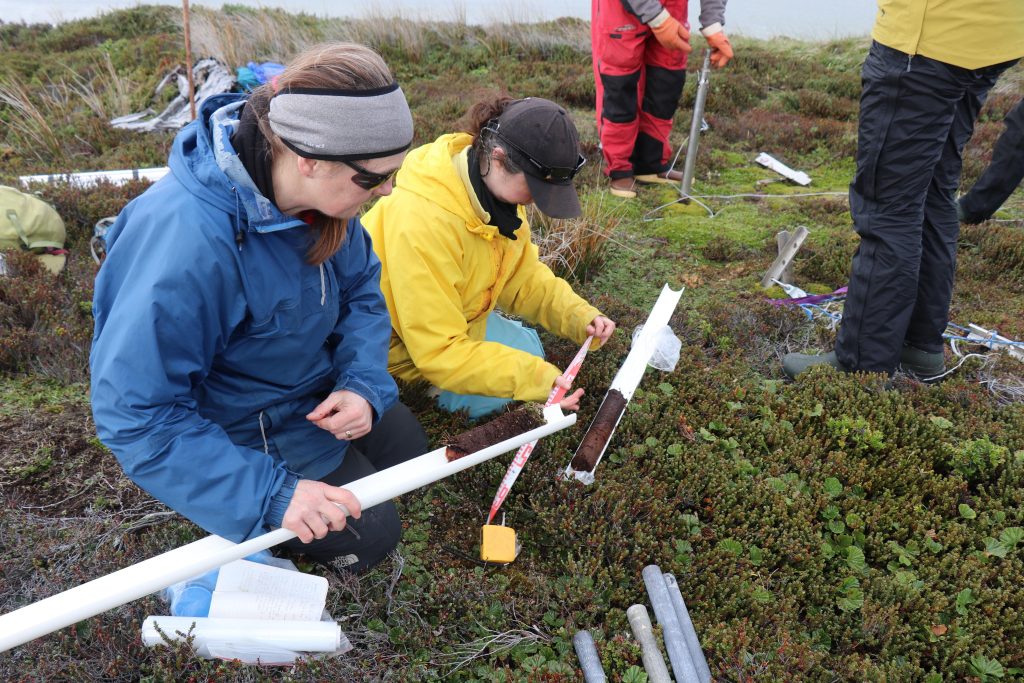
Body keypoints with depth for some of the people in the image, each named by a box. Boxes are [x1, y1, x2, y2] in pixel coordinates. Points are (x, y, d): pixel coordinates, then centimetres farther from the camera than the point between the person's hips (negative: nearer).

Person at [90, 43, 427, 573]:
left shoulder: (324, 191, -18)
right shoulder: (187, 242, -40)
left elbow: (360, 290, -2)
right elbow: (135, 413, -33)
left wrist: (363, 385, -19)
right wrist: (270, 492, -36)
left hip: (318, 389, 7)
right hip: (241, 431, -7)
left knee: (411, 456, 20)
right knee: (369, 537, -2)